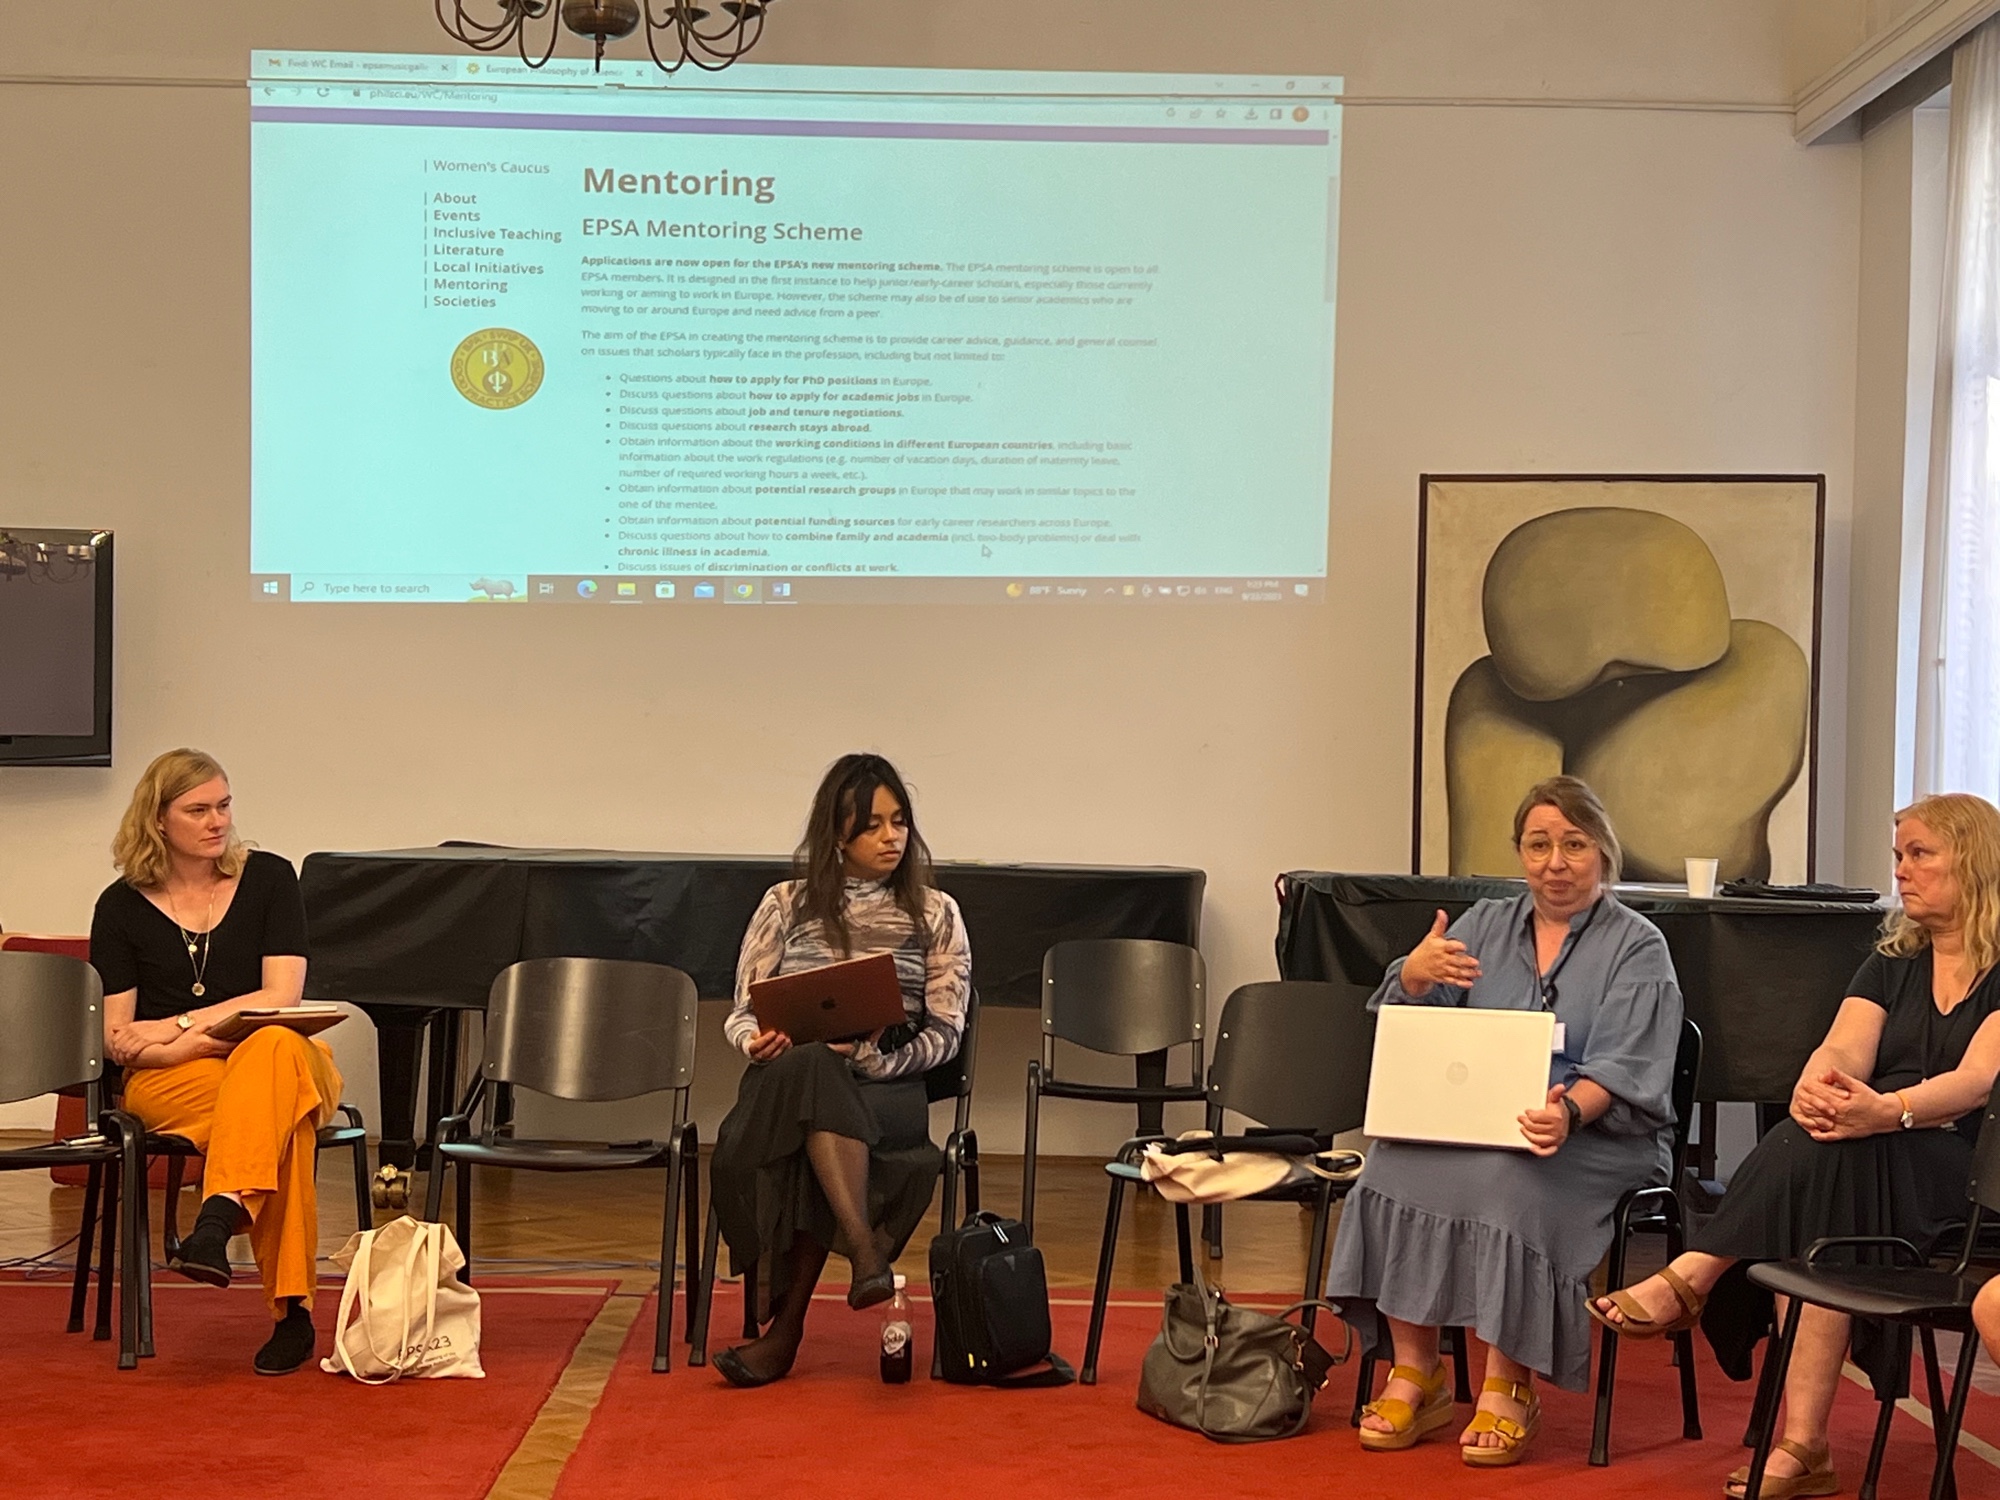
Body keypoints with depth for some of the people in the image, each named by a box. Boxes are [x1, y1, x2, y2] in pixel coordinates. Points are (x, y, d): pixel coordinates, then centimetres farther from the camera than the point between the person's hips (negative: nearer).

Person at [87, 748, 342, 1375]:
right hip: (166, 1083, 0)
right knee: (277, 1117, -37)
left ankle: (217, 1224, -57)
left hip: (276, 1054, 0)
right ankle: (290, 1310, -43)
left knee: (274, 1049, -41)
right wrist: (183, 1045, -19)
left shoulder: (268, 877, 5)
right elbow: (114, 1037, 2)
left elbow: (282, 997, -4)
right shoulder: (122, 906, 5)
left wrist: (175, 1025, -10)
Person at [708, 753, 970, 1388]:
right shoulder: (787, 904, 15)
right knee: (812, 1067, -39)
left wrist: (879, 1060, -14)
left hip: (889, 1091, -1)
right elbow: (742, 1013, 13)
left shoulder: (936, 914, 13)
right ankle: (867, 1252, -47)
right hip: (784, 1080, 1)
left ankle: (785, 1328, -33)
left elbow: (946, 1031, 6)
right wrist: (756, 1043, -12)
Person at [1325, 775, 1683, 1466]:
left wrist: (1567, 1112, -32)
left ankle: (1508, 1389, -23)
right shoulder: (1486, 924, 16)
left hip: (1599, 1133, -4)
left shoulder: (1638, 948, 3)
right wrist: (1415, 974, -15)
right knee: (1400, 1157, -26)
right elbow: (1411, 1021, 9)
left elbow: (1622, 1071, -10)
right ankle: (1416, 1373, -16)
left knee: (1510, 1176, -35)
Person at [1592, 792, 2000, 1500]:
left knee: (1833, 1151, -36)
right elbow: (1843, 1050, 2)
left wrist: (1890, 1110, -36)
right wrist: (1815, 1086, -24)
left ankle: (1688, 1282, -27)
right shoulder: (1893, 962, 20)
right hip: (1867, 1163, 4)